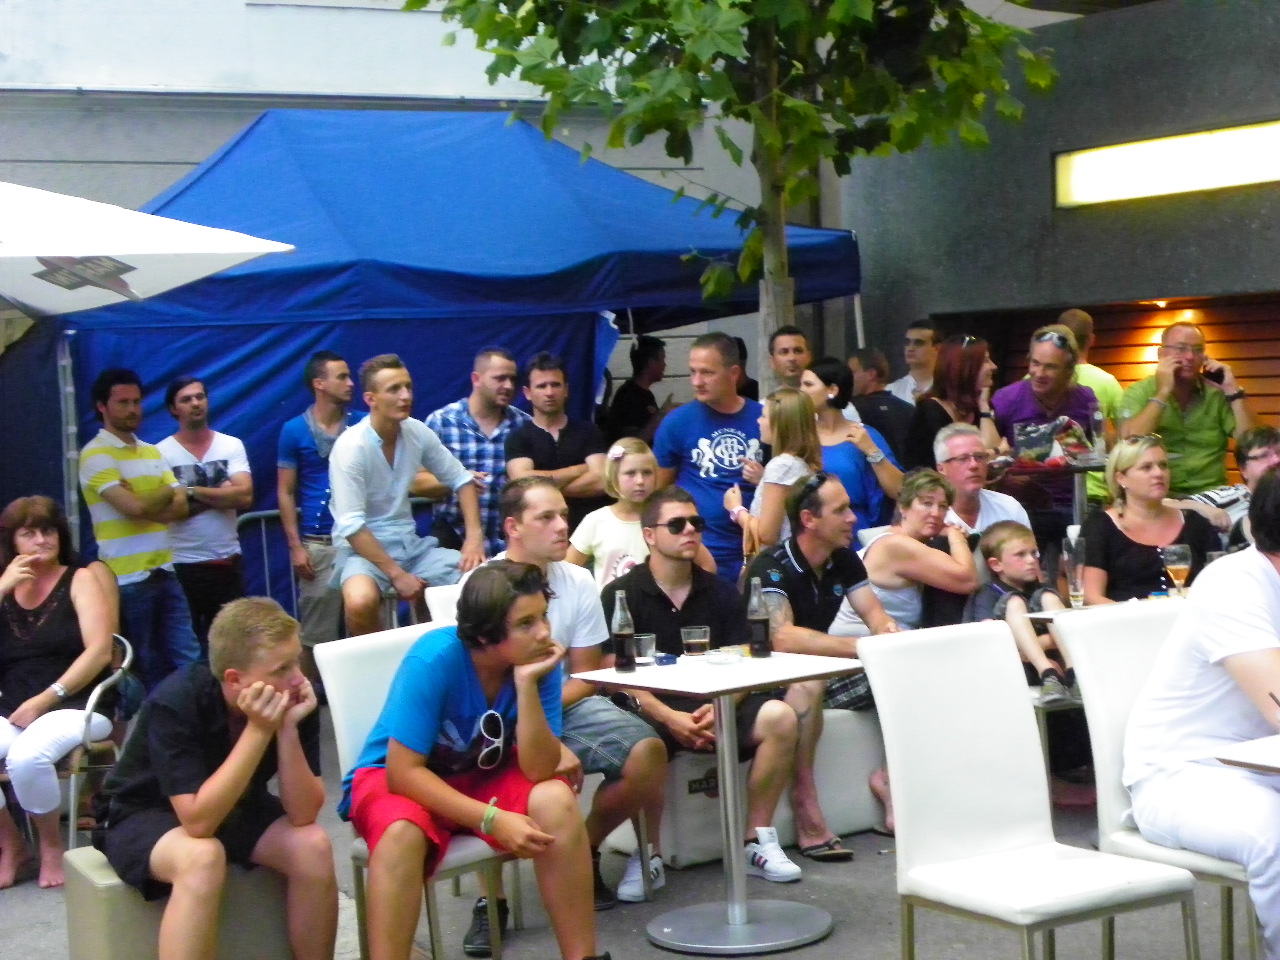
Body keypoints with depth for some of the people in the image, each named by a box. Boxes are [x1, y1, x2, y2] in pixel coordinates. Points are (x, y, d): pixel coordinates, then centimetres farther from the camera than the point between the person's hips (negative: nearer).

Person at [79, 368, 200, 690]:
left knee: (189, 660, 6)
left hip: (164, 572, 7)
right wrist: (164, 494, 1)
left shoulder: (152, 452, 14)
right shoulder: (96, 455, -9)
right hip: (127, 579, -7)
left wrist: (147, 506, -12)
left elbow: (181, 506, 6)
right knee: (145, 667, 3)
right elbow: (134, 507, -19)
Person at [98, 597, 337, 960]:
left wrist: (288, 728, -34)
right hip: (146, 818, -4)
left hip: (236, 809, 4)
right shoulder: (175, 703, -31)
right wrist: (259, 730, -40)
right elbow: (199, 821, -36)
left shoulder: (294, 700, -19)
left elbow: (302, 815, -21)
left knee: (313, 845, -24)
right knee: (202, 856, -37)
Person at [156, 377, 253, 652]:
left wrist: (192, 490, -14)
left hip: (228, 559, 3)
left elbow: (245, 497, -10)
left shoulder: (232, 446, 3)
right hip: (182, 563, -3)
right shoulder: (161, 453, -5)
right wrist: (221, 495, -11)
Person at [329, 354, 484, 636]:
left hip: (410, 543, 6)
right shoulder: (350, 446, -18)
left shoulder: (417, 432, -1)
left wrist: (474, 535, -6)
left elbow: (460, 479, 9)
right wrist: (396, 575, -23)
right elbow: (351, 526, -22)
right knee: (360, 601, -37)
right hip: (361, 546, -6)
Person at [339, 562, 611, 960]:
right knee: (402, 833, -38)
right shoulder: (434, 658, -28)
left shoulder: (539, 660, -17)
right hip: (398, 776, -3)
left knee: (556, 799, -26)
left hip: (482, 773, 4)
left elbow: (540, 771, -22)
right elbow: (404, 770, -26)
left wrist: (527, 683, -33)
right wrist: (492, 819, -32)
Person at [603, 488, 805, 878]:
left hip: (713, 704, 4)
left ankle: (757, 841, -12)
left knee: (779, 717, -23)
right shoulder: (621, 594, 0)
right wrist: (670, 718, -21)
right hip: (651, 709, -4)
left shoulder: (720, 592, 12)